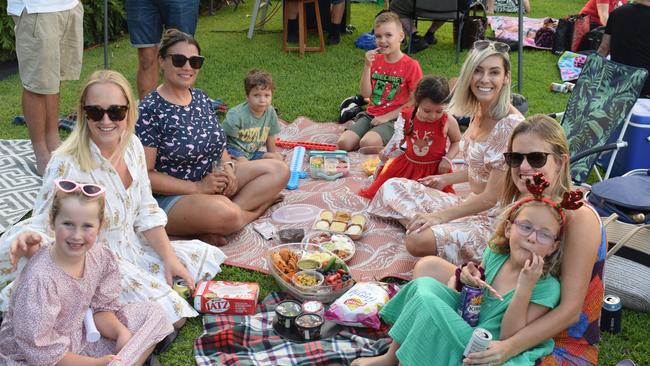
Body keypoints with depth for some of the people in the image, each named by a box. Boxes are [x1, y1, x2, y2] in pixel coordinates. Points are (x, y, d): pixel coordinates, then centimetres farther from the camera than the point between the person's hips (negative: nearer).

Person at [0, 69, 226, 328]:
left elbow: (146, 212, 5)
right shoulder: (66, 166, -24)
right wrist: (30, 240, -46)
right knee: (171, 313, -18)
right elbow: (45, 225, -22)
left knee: (206, 256, 9)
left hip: (132, 248, 8)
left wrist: (168, 257, -2)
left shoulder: (132, 146, -3)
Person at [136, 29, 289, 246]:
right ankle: (258, 207, -3)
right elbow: (145, 175, -17)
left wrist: (228, 167, -5)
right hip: (170, 196, -8)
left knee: (279, 171, -1)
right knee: (226, 215, -37)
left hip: (215, 182, 9)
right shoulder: (149, 110, -15)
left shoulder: (201, 98, 9)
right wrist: (197, 187, -20)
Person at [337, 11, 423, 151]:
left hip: (393, 119, -5)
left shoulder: (411, 65, -7)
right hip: (370, 114, 5)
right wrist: (367, 66, -9)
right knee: (343, 143, -17)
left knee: (367, 144, -32)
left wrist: (386, 117, -12)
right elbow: (365, 94, 1)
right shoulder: (375, 60, 9)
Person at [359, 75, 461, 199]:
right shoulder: (407, 117, -10)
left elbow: (457, 142, 0)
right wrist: (387, 150, -9)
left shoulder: (448, 121, -16)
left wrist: (447, 159, -15)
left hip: (436, 169, -2)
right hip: (407, 164, 2)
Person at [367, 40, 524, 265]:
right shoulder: (479, 112, 3)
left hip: (494, 218, -9)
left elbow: (491, 197, -21)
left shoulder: (510, 125, -23)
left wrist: (439, 216, -17)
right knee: (393, 187, 7)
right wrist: (445, 179, 27)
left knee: (418, 241, -31)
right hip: (471, 203, 9)